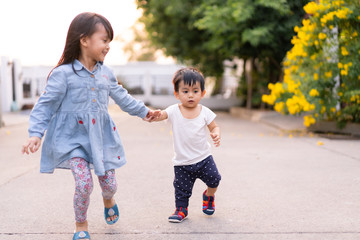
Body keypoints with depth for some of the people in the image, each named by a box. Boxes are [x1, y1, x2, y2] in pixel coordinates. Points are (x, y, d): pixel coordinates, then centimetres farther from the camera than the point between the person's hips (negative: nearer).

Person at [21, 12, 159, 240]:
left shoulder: (106, 73, 5)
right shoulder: (63, 74, -11)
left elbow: (122, 97, 19)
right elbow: (46, 105, -10)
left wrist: (144, 111, 22)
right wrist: (36, 134, -19)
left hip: (101, 136, 5)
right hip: (73, 137, -4)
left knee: (109, 182, 6)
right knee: (84, 182, -15)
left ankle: (108, 200, 46)